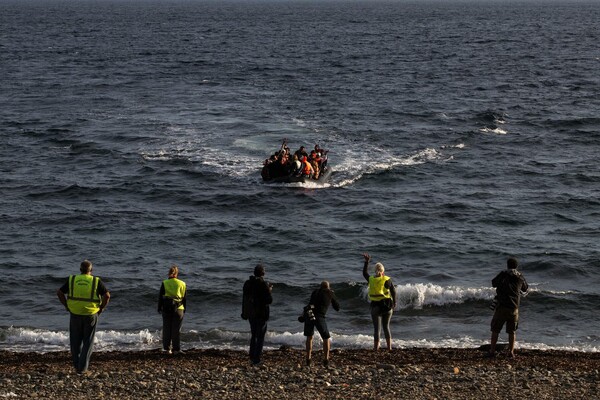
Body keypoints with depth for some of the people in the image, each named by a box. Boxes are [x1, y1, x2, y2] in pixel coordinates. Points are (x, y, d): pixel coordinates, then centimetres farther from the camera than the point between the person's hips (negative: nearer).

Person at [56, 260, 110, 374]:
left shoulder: (72, 280, 2)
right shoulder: (96, 281, -4)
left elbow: (59, 293, -1)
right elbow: (107, 295, -12)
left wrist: (67, 306, 6)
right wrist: (101, 308, 0)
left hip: (75, 314, 1)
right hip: (91, 315, -1)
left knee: (75, 341, 16)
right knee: (88, 342, 7)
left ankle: (77, 365, 20)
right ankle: (83, 368, 3)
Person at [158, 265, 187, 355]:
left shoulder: (164, 283, -2)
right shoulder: (182, 284, 1)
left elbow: (160, 296, 1)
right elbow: (185, 298, 7)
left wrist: (159, 308, 9)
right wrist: (184, 309, 17)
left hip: (166, 308, 0)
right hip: (178, 309, 0)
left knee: (167, 329, 8)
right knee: (177, 330, 3)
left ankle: (167, 348, 9)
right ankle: (176, 349, 1)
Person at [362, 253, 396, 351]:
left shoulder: (371, 279, -5)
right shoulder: (387, 280, -8)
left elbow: (364, 273, 15)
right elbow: (393, 291, -4)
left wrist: (367, 262, 20)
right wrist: (394, 303, 9)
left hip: (376, 306, -1)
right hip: (387, 306, 1)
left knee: (376, 328, 3)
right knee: (386, 326, 14)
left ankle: (376, 347, 0)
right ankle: (389, 347, 15)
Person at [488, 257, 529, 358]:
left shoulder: (503, 274, -5)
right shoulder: (520, 277, 4)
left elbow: (493, 283, 9)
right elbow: (525, 289, 20)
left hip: (501, 306, -2)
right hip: (514, 308, 2)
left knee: (495, 329, 7)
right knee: (512, 331, 12)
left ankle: (492, 351, 4)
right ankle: (511, 352, 6)